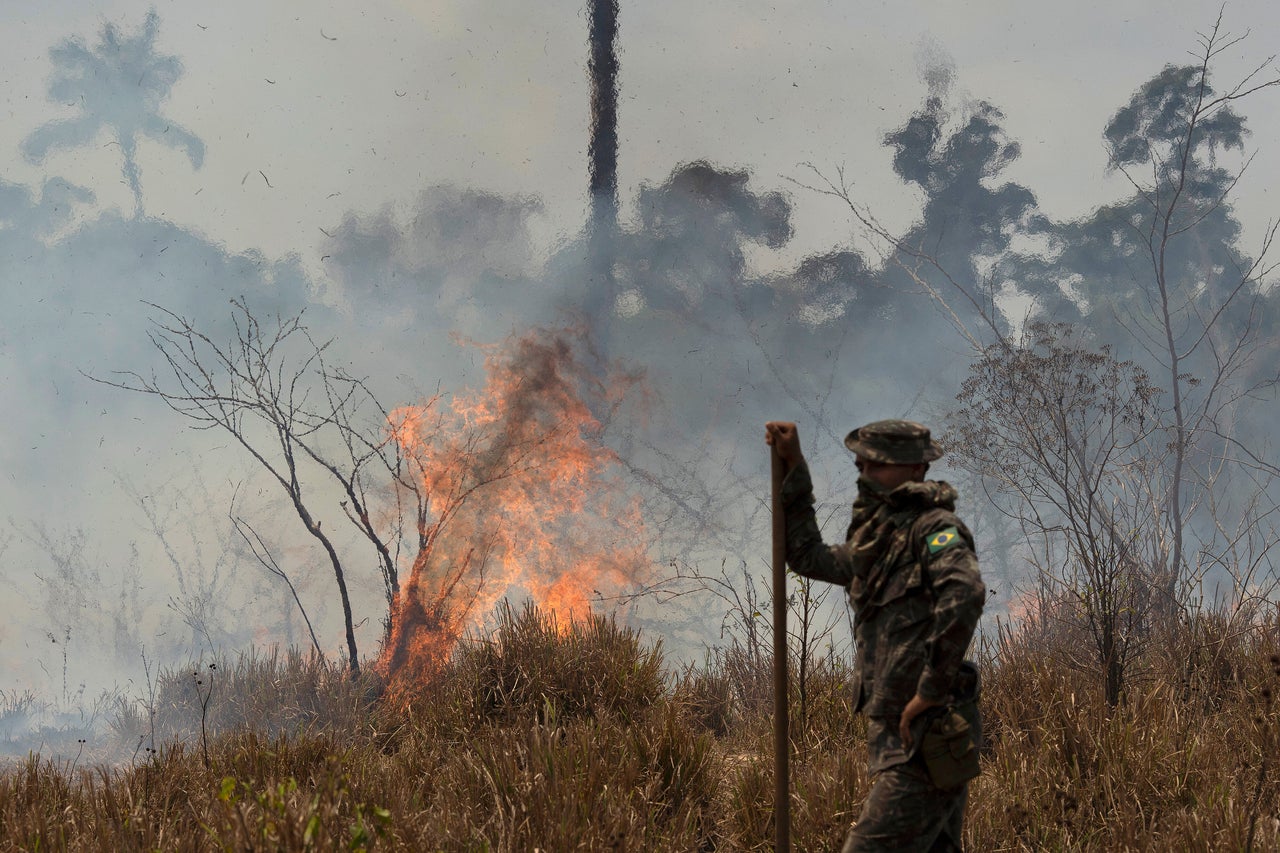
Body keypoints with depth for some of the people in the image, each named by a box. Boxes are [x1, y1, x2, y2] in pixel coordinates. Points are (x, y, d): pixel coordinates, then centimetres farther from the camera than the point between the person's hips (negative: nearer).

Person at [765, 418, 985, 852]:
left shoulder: (933, 527, -9)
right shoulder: (875, 543, 20)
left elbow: (965, 592, -28)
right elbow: (808, 556, 33)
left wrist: (931, 691, -24)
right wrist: (794, 468, 27)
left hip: (925, 740, -10)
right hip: (899, 739, 10)